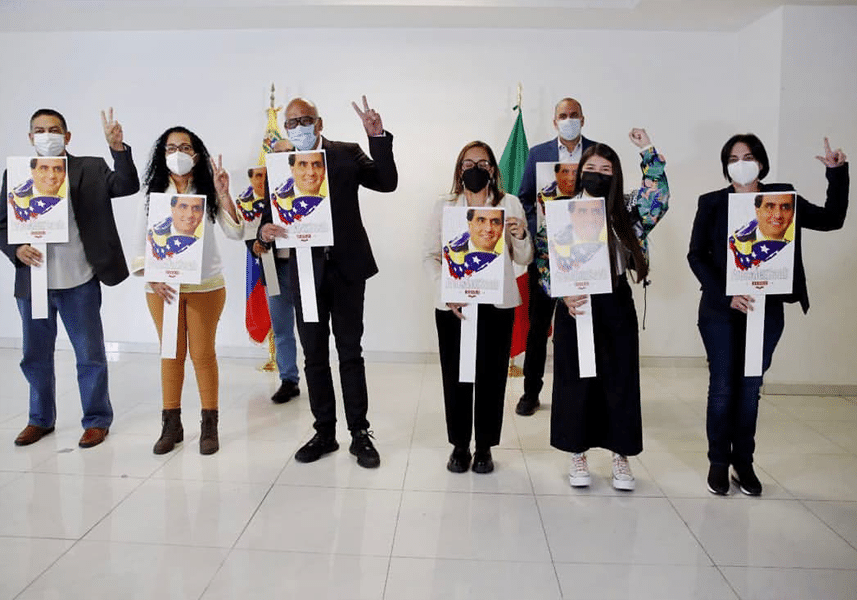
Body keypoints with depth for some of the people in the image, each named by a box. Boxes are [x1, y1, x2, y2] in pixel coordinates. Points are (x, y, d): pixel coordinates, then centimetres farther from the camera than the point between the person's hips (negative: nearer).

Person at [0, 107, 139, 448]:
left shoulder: (90, 169, 1)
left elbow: (127, 186, -14)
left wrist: (118, 148, -27)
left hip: (79, 282, -3)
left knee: (90, 355, 5)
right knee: (35, 356, 15)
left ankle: (97, 420, 19)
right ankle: (41, 419, 32)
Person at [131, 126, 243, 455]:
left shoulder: (208, 193, 1)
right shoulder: (153, 194, 6)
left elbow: (235, 232, -10)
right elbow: (141, 243, 5)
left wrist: (223, 194, -19)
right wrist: (152, 278, -9)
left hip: (205, 286, -2)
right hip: (162, 288, 2)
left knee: (203, 354, 3)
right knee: (171, 354, 9)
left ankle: (209, 425, 13)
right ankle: (171, 425, 19)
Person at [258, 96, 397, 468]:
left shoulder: (347, 154, 3)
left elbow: (387, 182, -6)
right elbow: (270, 214, 2)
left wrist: (378, 137, -15)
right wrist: (265, 231, -20)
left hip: (346, 266, -2)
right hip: (305, 270, 2)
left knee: (350, 352, 5)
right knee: (314, 355, 10)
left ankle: (359, 433, 16)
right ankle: (324, 432, 23)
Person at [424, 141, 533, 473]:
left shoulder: (510, 204, 6)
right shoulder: (444, 205, 6)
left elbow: (524, 259, 7)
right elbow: (430, 255, 3)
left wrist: (521, 236, -14)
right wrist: (446, 293, -12)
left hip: (497, 304, 0)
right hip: (452, 304, 0)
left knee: (492, 376, 4)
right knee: (456, 376, 4)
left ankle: (484, 447, 20)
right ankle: (459, 445, 20)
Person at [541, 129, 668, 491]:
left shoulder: (625, 211, 5)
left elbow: (659, 197, -12)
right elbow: (545, 262, 0)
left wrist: (647, 149, -12)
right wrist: (564, 294, -13)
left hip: (616, 306, 1)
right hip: (575, 307, -1)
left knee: (621, 380, 6)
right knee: (576, 382, 6)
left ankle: (621, 458, 21)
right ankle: (578, 456, 22)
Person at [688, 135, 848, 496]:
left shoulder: (782, 198, 4)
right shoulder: (712, 203, -1)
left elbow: (831, 219, 1)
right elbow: (696, 255, -5)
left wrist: (837, 173, -9)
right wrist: (726, 295, -16)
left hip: (767, 310, 2)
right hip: (721, 310, -1)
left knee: (750, 388, 10)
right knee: (722, 387, 4)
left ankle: (744, 463, 22)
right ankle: (719, 462, 18)